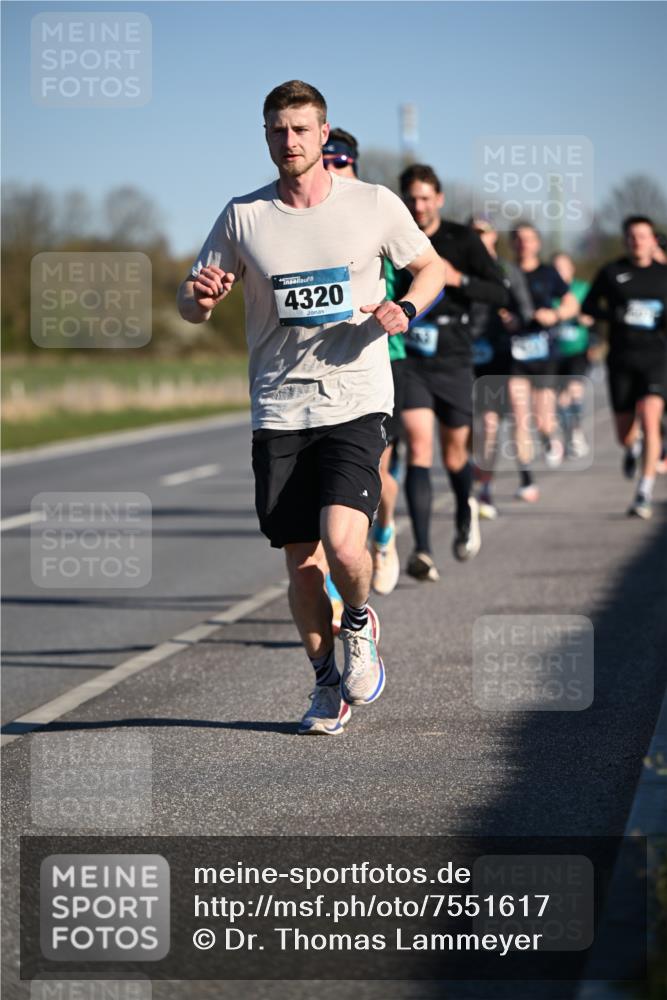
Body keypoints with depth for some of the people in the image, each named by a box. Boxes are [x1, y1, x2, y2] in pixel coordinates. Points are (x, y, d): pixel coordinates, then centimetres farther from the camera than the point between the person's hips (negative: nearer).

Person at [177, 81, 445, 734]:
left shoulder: (375, 205, 1)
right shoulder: (243, 216, 3)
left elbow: (431, 268, 14)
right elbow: (191, 304, 9)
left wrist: (405, 309, -7)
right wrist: (199, 297, -15)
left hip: (356, 402, -2)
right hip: (279, 408, 2)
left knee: (342, 541, -19)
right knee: (301, 562, 4)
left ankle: (360, 625, 14)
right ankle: (326, 684, 25)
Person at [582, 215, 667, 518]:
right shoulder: (611, 272, 5)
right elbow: (587, 306, 8)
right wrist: (615, 315, -11)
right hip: (621, 360, 1)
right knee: (625, 434, 5)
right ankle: (632, 449, 44)